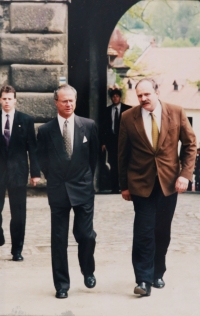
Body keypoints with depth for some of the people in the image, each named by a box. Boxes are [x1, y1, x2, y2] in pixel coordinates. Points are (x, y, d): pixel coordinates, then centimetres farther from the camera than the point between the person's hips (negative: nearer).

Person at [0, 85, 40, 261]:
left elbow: (32, 148, 0)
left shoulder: (26, 120, 1)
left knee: (18, 213, 5)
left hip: (18, 171, 0)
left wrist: (35, 172, -4)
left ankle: (17, 250, 14)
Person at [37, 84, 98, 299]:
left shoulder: (88, 125, -1)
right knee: (59, 240, 4)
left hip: (83, 189, 0)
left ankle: (88, 271, 30)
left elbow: (94, 154, 9)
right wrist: (54, 180, 11)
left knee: (86, 235, 2)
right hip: (58, 191, 0)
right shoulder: (45, 130, -2)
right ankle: (61, 285, 15)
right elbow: (43, 161, 8)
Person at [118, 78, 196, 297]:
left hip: (169, 182, 2)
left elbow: (190, 145, 2)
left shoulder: (177, 113, -3)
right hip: (141, 182, -1)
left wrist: (185, 174, -9)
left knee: (162, 232, 11)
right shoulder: (128, 117, -4)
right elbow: (123, 153, 2)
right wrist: (124, 185, 3)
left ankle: (158, 274, 28)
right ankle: (144, 279, 1)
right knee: (144, 233, -6)